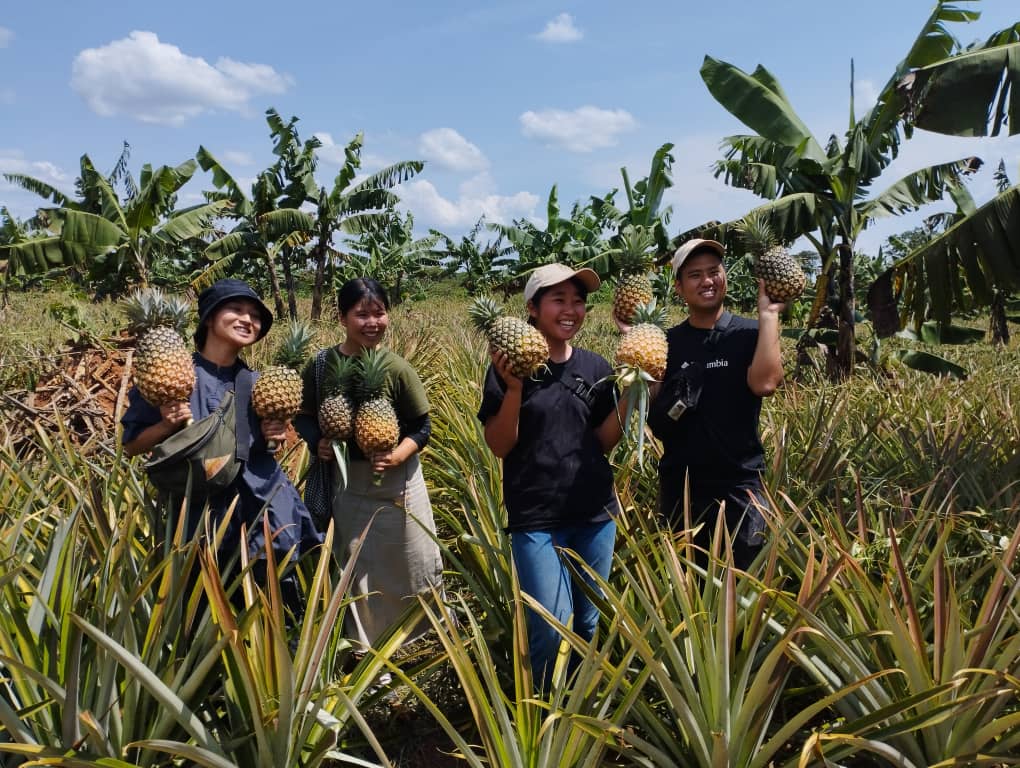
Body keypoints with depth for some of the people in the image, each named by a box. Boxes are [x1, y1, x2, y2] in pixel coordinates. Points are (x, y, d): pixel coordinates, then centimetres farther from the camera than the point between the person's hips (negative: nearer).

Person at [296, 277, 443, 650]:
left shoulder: (396, 368, -14)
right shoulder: (322, 365, -7)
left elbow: (422, 427, -8)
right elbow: (304, 415, 6)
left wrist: (399, 455, -26)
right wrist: (317, 441, -14)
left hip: (395, 479, -2)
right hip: (345, 480, 2)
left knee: (411, 562, 11)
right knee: (356, 568, 15)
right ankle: (364, 646, 34)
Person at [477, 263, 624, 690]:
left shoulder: (595, 368, 5)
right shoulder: (510, 367, -6)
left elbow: (604, 442, 7)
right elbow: (499, 446, -8)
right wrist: (514, 389, -22)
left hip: (595, 514, 4)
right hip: (535, 517, -4)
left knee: (589, 624, 12)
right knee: (551, 626, -9)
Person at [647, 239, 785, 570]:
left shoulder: (750, 333, -1)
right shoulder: (666, 342, 6)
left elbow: (765, 382, -21)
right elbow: (655, 421, -1)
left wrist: (768, 313, -15)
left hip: (739, 485, -2)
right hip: (678, 486, 3)